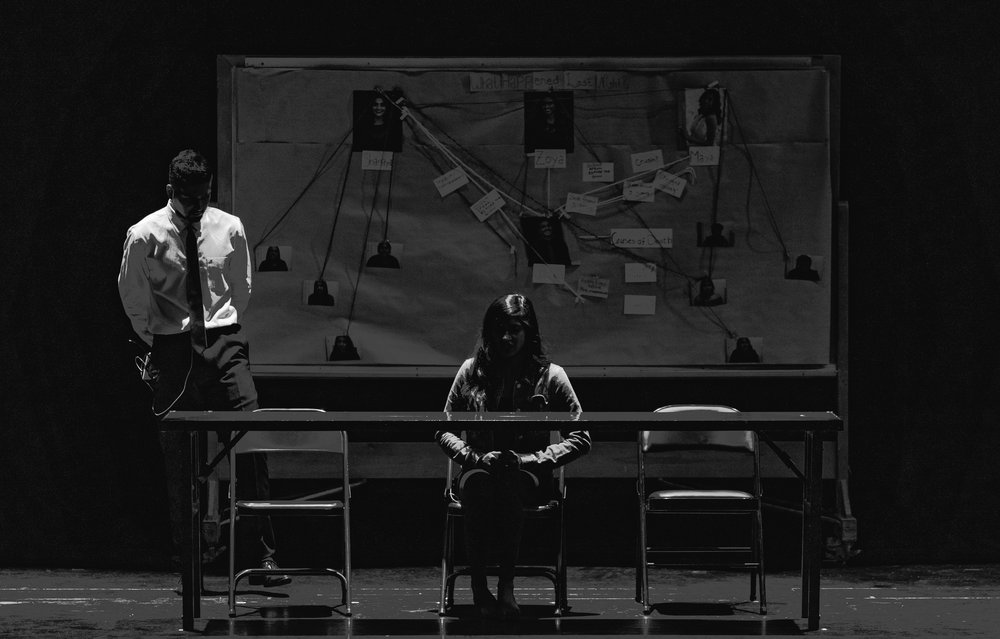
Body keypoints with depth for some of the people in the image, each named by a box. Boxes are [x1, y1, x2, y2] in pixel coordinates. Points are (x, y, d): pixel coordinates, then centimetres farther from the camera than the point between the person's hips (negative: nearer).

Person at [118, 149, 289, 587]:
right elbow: (133, 299, 7)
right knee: (179, 458, -1)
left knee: (251, 449, -11)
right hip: (173, 349, -1)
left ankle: (260, 553, -12)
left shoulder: (229, 230, 4)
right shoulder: (144, 236, -3)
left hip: (223, 342, 1)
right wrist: (159, 343, 7)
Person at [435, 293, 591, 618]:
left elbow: (580, 439, 1)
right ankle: (478, 587, -33)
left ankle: (506, 586, -35)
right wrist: (476, 457, -9)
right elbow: (444, 431, 11)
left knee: (507, 486, -39)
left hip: (528, 474, -1)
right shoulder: (472, 371, 8)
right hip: (479, 468, 1)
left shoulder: (550, 376, 3)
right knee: (476, 484, -38)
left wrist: (529, 460, -11)